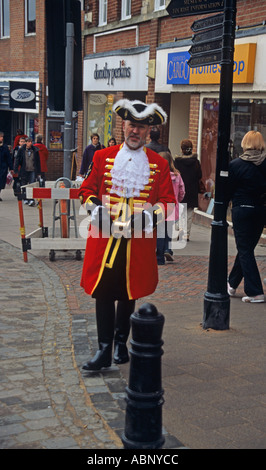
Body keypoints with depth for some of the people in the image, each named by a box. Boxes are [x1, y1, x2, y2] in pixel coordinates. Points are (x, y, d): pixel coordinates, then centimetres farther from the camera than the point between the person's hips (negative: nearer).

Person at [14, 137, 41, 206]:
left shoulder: (35, 151, 6)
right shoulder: (21, 150, 1)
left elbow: (38, 162, 11)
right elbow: (17, 160, 2)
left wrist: (38, 172, 9)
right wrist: (16, 170, -4)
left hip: (33, 171, 0)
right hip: (24, 170, 0)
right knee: (24, 185, 7)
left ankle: (31, 200, -14)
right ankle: (25, 199, 21)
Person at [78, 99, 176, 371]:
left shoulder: (159, 164, 4)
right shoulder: (102, 157, 6)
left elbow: (168, 202, 3)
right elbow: (87, 190, 10)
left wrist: (151, 215, -15)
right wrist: (96, 210, -9)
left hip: (139, 240, 0)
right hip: (104, 237, 0)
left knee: (129, 294, 12)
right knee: (103, 292, -4)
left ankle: (121, 343, 30)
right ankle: (104, 350, 2)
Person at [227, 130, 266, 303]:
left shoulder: (235, 165, -11)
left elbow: (228, 191, -5)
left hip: (242, 210, -4)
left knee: (245, 251, 1)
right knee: (247, 248, 16)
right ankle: (232, 284, 30)